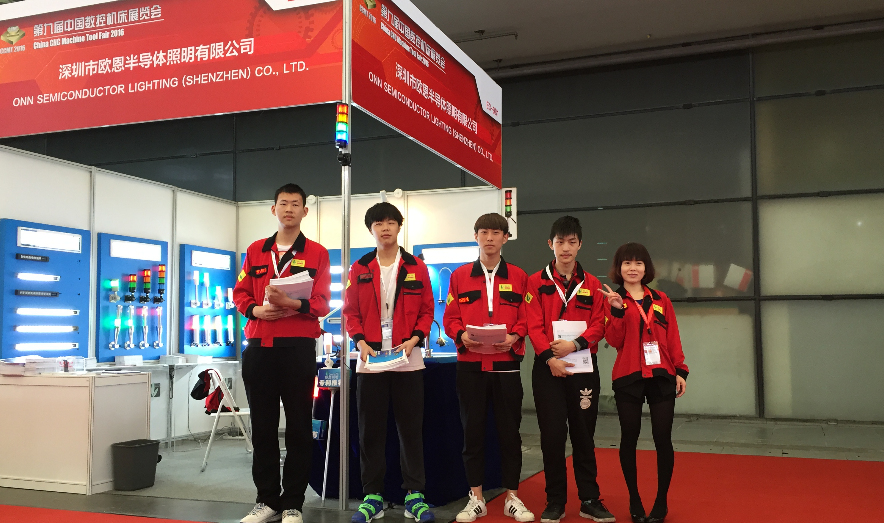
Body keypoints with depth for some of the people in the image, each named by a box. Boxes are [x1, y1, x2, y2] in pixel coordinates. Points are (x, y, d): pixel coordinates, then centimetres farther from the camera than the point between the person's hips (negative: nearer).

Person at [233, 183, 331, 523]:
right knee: (262, 427, 7)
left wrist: (290, 303, -21)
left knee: (299, 428, 1)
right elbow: (240, 293, 13)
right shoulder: (255, 251, 15)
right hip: (258, 346, 3)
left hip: (298, 348, -3)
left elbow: (321, 303, -4)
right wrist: (257, 310, -8)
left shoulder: (316, 253, 4)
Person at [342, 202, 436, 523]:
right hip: (370, 359, 1)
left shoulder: (416, 268, 5)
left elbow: (427, 311, 5)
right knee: (370, 429, 5)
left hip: (408, 360, -1)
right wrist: (360, 342, -9)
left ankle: (414, 495, 13)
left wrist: (414, 339, -10)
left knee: (411, 427, 4)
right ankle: (373, 496, 15)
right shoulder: (359, 270, 6)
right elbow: (350, 312, 6)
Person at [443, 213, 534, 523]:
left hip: (506, 363, 0)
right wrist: (461, 335, -12)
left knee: (509, 430, 5)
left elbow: (526, 318, 6)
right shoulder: (459, 276, 8)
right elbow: (450, 318, 6)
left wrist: (514, 336, -13)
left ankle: (512, 497, 17)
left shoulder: (518, 277, 8)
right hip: (470, 364, 0)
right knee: (472, 430, 5)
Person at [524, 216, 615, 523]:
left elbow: (599, 325, 1)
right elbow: (534, 325, -5)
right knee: (552, 434, 0)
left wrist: (575, 344, -15)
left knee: (584, 434, 7)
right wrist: (549, 357, -17)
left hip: (584, 367, 2)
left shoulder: (591, 284, 9)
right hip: (548, 368, -1)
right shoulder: (536, 282, 4)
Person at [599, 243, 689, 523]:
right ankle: (634, 500, 20)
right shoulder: (614, 300, 4)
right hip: (628, 378, -1)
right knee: (629, 438, 5)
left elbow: (673, 338, 9)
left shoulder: (660, 300, 10)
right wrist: (618, 310, -18)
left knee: (663, 439, -1)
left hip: (661, 376, 1)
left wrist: (680, 371, 1)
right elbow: (614, 340, -6)